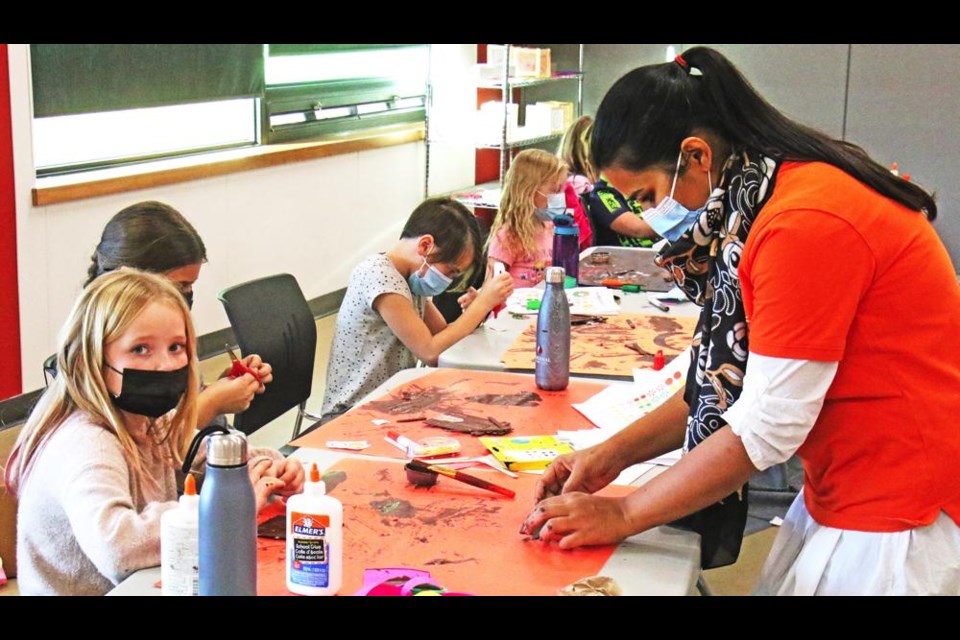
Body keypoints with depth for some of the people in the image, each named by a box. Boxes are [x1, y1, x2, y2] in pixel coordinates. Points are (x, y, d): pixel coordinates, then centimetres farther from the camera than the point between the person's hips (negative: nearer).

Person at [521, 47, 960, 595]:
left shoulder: (805, 222, -25)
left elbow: (767, 427, -22)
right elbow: (729, 380, 11)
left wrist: (623, 516, -13)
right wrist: (614, 453, 3)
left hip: (901, 523, -9)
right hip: (843, 493, 9)